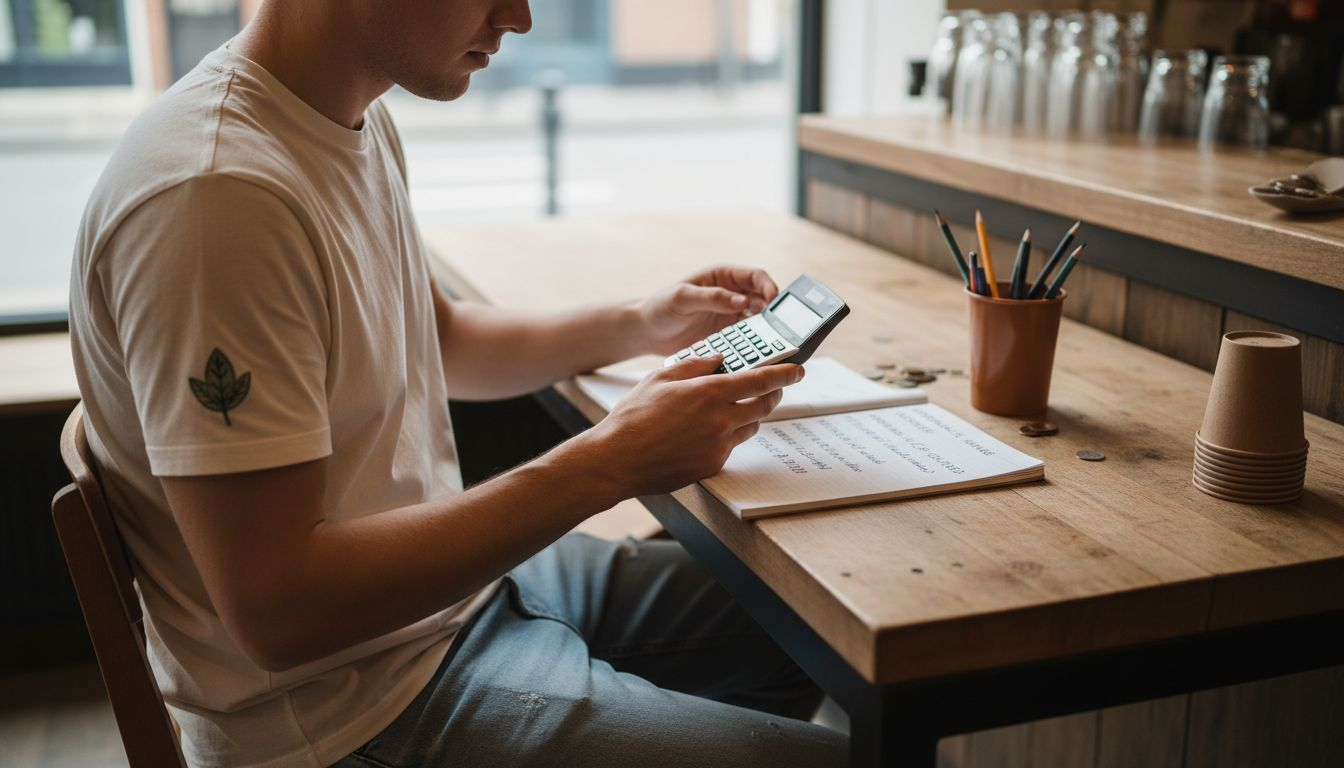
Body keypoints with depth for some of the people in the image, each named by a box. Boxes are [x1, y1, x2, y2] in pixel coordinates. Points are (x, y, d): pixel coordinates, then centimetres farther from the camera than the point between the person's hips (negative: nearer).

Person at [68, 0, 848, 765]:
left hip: (451, 576, 9)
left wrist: (639, 326, 5)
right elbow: (275, 608, -29)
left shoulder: (360, 120, 2)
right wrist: (608, 463, -27)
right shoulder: (218, 192, -29)